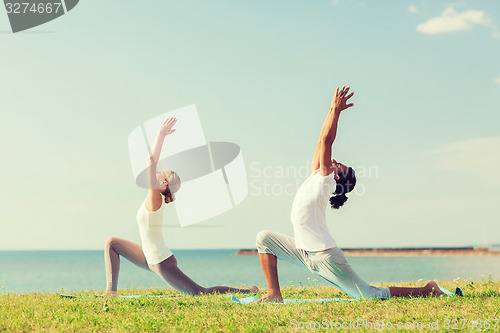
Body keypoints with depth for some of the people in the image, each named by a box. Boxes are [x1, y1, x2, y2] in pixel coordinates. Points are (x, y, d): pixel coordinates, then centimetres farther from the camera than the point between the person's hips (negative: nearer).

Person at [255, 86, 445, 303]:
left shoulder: (325, 179, -10)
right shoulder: (314, 176, 12)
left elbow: (326, 139, -16)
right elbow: (322, 140, 13)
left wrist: (336, 110, -11)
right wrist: (332, 110, 13)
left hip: (324, 256, -9)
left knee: (370, 296, -7)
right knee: (265, 238, 9)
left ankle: (427, 291, 5)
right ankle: (274, 295, 9)